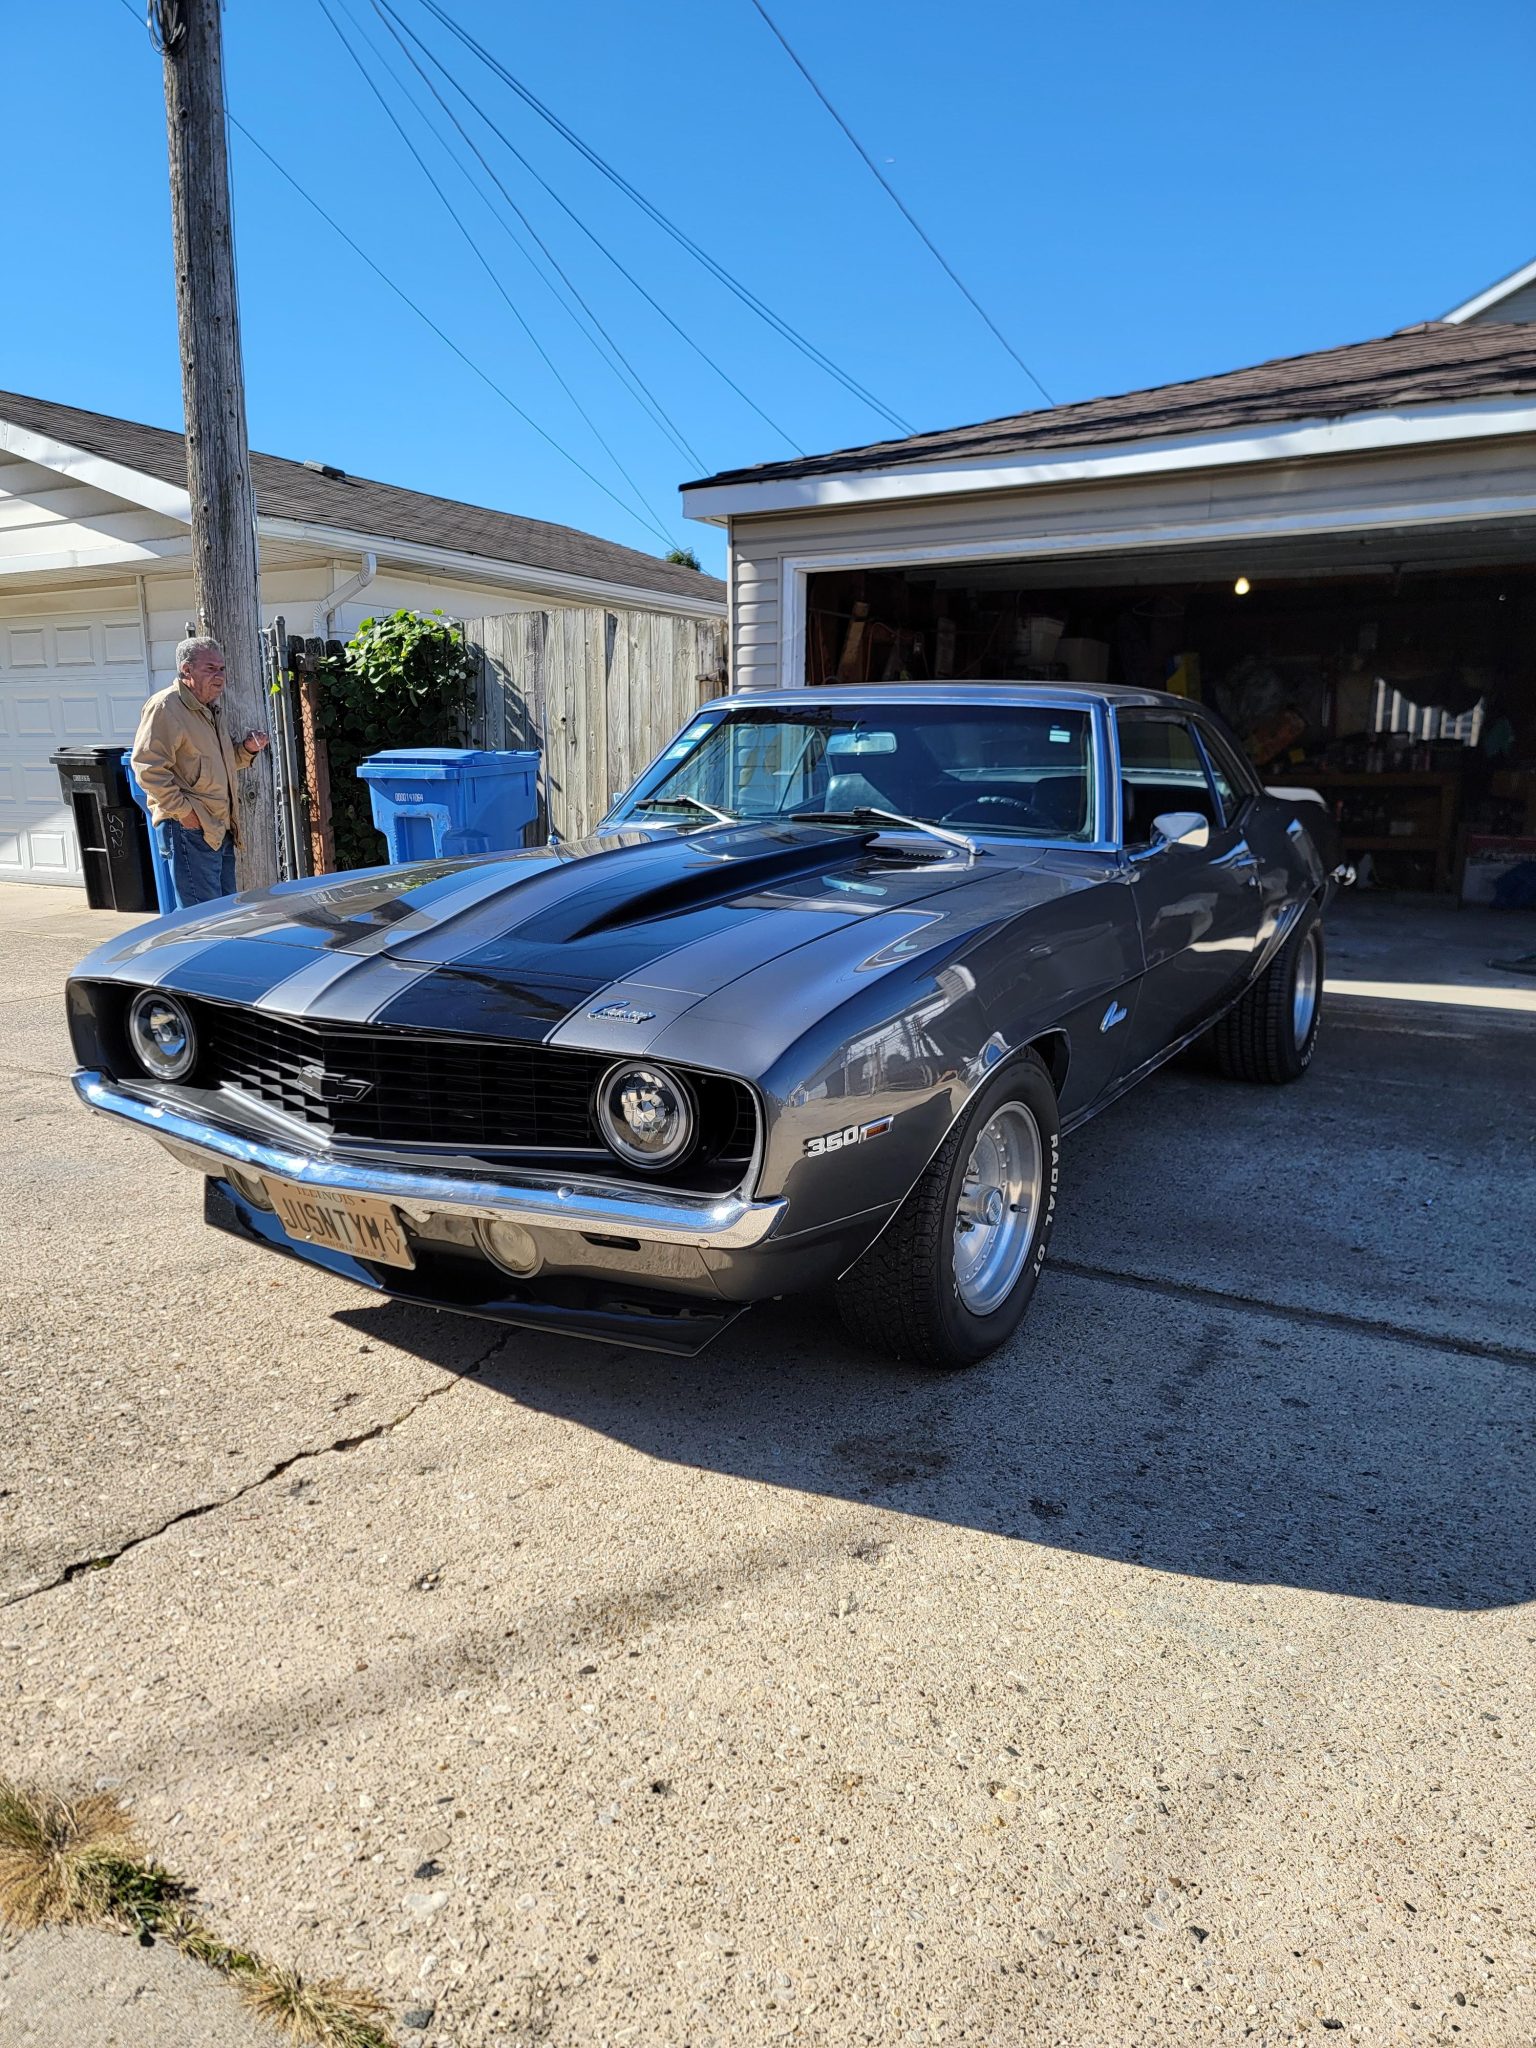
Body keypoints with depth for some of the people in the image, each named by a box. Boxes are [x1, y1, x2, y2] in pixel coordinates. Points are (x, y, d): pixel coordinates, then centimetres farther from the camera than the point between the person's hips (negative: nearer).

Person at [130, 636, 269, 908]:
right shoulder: (165, 706, -10)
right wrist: (182, 810, -19)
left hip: (220, 829, 10)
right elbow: (147, 766, -18)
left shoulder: (210, 710, 21)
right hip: (189, 828, -10)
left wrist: (246, 750, 11)